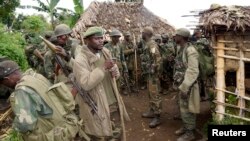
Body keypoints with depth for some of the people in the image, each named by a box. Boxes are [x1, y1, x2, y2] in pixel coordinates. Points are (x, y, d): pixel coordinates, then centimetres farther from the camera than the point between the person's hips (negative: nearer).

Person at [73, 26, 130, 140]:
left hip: (114, 103, 6)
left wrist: (114, 70, -9)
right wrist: (103, 67, -26)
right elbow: (85, 84, -28)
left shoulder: (106, 52, 4)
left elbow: (116, 74, 15)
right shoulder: (80, 60, -17)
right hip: (97, 108, -6)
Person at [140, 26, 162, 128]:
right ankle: (152, 111, 31)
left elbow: (157, 58, -25)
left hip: (152, 73, -11)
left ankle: (157, 117, 2)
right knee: (150, 93, 18)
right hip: (148, 72, 11)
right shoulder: (147, 44, 14)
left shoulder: (151, 44, -18)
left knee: (154, 94, -6)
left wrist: (153, 71, -22)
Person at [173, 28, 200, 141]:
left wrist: (185, 87, -26)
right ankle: (185, 127, 36)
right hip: (181, 84, 9)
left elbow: (193, 71, -25)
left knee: (187, 109, 3)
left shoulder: (190, 51, -21)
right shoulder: (180, 49, 8)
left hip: (188, 86, -9)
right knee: (182, 107, 20)